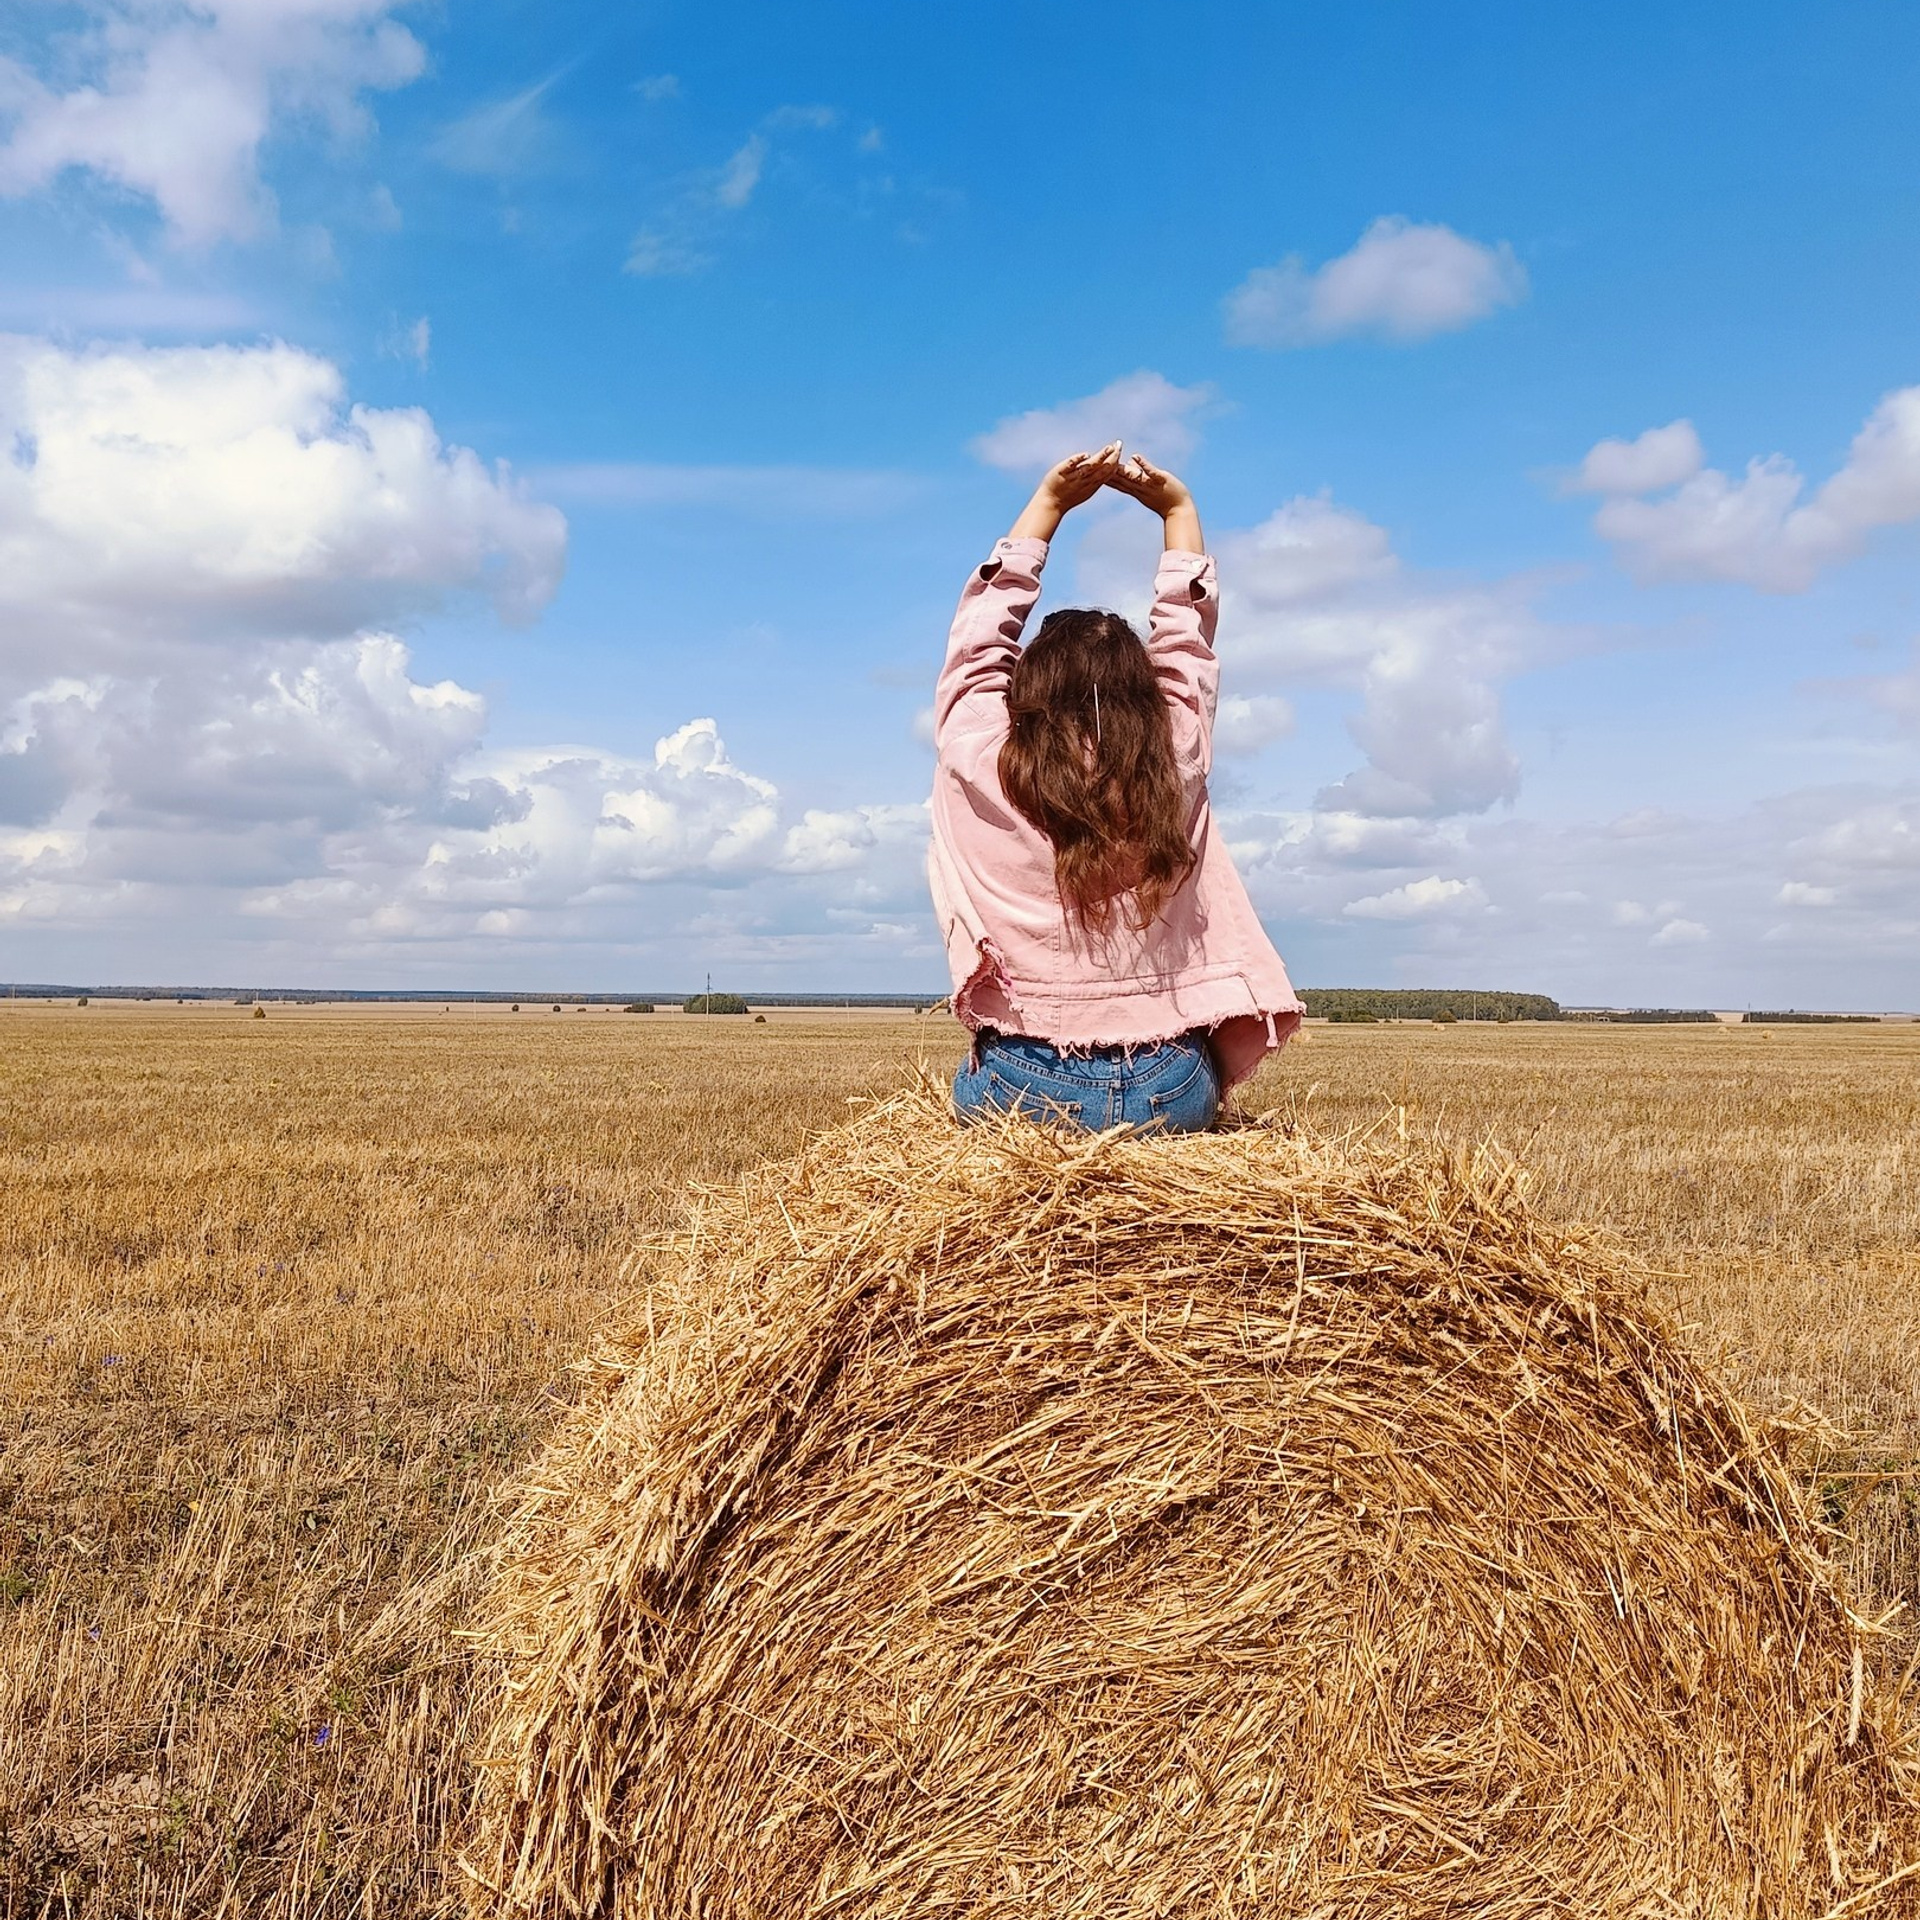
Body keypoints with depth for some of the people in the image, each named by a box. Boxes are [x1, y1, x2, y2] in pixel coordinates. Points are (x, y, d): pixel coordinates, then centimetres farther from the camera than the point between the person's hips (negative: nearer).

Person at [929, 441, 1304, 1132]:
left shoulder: (980, 772, -9)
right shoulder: (1175, 773, -5)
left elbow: (980, 633, 7)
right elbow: (1187, 644, 12)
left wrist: (1048, 502, 13)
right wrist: (1180, 512, 20)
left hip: (1021, 1097, -2)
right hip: (1173, 1099, 2)